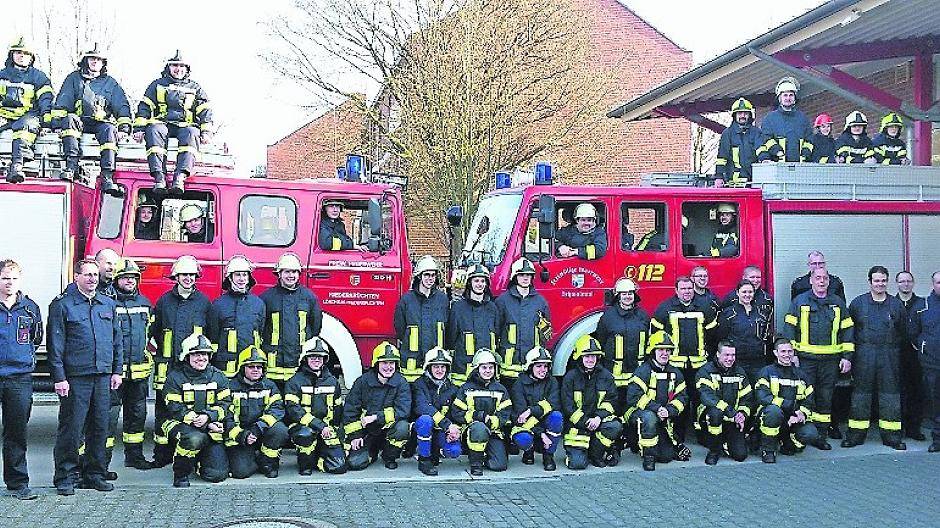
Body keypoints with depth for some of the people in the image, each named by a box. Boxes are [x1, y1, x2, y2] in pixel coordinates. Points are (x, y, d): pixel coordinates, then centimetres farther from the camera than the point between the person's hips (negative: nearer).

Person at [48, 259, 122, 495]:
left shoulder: (108, 304, 13)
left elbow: (117, 340, 16)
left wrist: (117, 370, 11)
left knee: (99, 427, 9)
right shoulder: (62, 305, -2)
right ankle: (65, 477, 9)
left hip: (103, 376, 5)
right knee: (71, 428, -1)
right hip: (75, 377, -5)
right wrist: (59, 377, -11)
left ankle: (95, 474, 20)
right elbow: (55, 344, -6)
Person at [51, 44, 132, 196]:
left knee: (109, 130, -35)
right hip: (79, 122, 1)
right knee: (69, 119, -34)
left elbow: (122, 106, 12)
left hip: (101, 123, 0)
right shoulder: (74, 78, 19)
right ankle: (71, 165, -43)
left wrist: (124, 128, -2)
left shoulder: (110, 83, 19)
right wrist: (57, 121, -4)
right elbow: (62, 103, 11)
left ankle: (107, 178, -45)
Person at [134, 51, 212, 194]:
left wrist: (206, 132, -2)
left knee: (191, 133, -37)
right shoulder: (157, 85, 22)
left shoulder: (195, 88, 22)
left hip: (185, 125, 0)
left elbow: (205, 111, 14)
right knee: (154, 131, -36)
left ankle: (180, 176, -52)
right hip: (161, 123, 0)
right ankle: (159, 176, -46)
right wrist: (139, 128, 2)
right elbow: (144, 107, 15)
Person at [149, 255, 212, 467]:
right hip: (168, 365, 1)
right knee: (164, 408, 2)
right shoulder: (164, 301, 9)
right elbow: (155, 330, 15)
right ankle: (162, 454, 9)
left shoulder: (204, 302, 7)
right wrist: (164, 349, 9)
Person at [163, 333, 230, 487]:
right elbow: (175, 409, -8)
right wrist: (199, 421, -18)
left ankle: (198, 457, 24)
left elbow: (225, 405, 0)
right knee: (195, 438, -40)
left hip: (211, 426, 3)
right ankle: (181, 473, -11)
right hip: (180, 424, -3)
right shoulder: (175, 377, -2)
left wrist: (208, 417, -21)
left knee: (217, 474, -11)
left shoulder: (218, 376, 8)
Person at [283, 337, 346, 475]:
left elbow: (338, 409, 20)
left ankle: (316, 457, 18)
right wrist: (319, 425, -24)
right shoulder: (295, 382, -4)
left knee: (339, 466, -14)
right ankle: (305, 464, -10)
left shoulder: (332, 381, 11)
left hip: (326, 428, 3)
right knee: (305, 434, -40)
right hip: (301, 426, -3)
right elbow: (293, 410, -16)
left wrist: (331, 429, 7)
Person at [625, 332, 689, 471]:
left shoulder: (675, 373, 7)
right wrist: (656, 408, -28)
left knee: (666, 457, -1)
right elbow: (633, 397, -22)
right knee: (649, 417, -40)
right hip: (638, 413, -5)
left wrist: (669, 411, -16)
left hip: (663, 421, 5)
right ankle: (648, 456, -25)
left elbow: (682, 397, 4)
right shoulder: (643, 371, -12)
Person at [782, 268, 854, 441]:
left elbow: (847, 330, 11)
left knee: (826, 397, 7)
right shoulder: (799, 301, 3)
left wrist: (847, 356, 4)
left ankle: (822, 431, 15)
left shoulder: (838, 303, 11)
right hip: (806, 359, -2)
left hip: (830, 360, 2)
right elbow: (789, 329, 0)